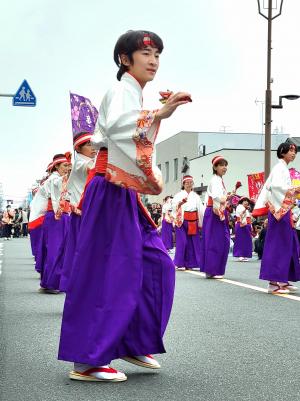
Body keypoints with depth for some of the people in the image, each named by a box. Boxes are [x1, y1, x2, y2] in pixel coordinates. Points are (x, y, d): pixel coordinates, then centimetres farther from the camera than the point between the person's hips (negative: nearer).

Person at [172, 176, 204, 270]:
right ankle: (180, 263, 0)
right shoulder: (179, 195, 1)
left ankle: (189, 263, 11)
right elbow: (174, 207, -12)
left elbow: (200, 209, 9)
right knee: (182, 242, -7)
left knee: (192, 242, 3)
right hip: (182, 220, -4)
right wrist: (181, 203, -32)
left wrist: (202, 222, 5)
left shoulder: (196, 196, 10)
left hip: (193, 222, 4)